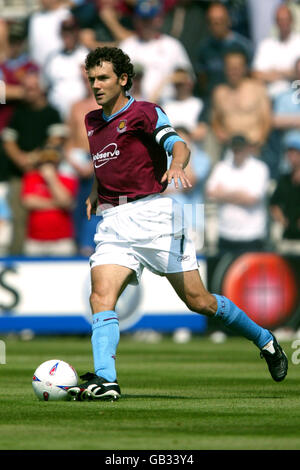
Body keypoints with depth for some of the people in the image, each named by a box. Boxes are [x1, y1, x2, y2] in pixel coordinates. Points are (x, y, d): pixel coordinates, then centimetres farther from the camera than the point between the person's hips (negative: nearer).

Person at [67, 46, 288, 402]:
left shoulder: (144, 113, -3)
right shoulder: (92, 122, 18)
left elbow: (177, 144, -20)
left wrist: (177, 165, -41)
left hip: (152, 212, -6)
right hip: (113, 222, 6)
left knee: (198, 300, -1)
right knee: (101, 296, -18)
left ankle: (264, 340, 20)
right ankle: (104, 380, -28)